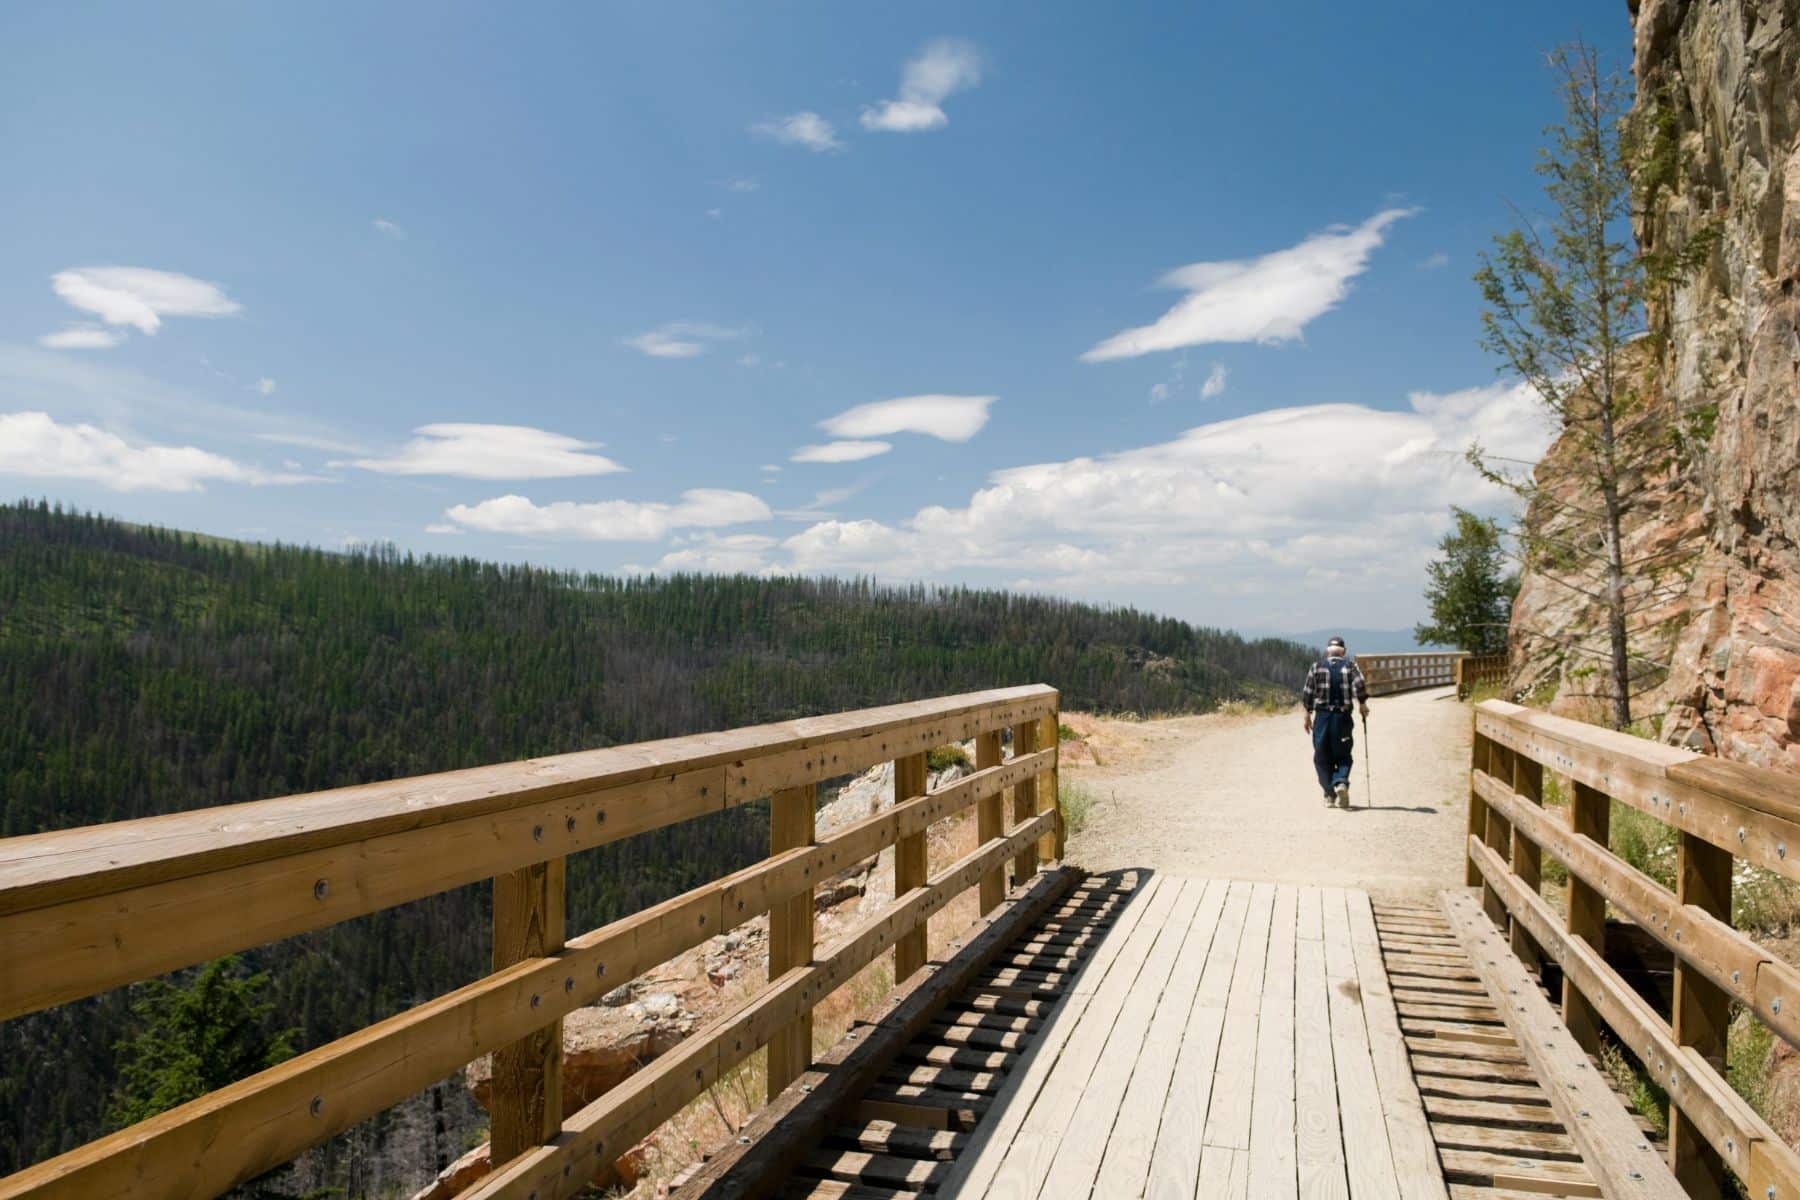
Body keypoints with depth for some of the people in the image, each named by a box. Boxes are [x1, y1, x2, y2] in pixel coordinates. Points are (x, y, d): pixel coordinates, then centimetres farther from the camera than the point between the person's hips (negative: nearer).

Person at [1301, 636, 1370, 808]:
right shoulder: (1350, 665, 1)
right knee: (1343, 756, 10)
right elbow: (1359, 685, -15)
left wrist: (1308, 714, 10)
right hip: (1343, 716, 0)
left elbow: (1307, 693, 2)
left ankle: (1329, 795, 7)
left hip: (1322, 716, 0)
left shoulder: (1317, 667, 4)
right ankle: (1341, 782, -17)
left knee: (1322, 758, 10)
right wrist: (1363, 704, 0)